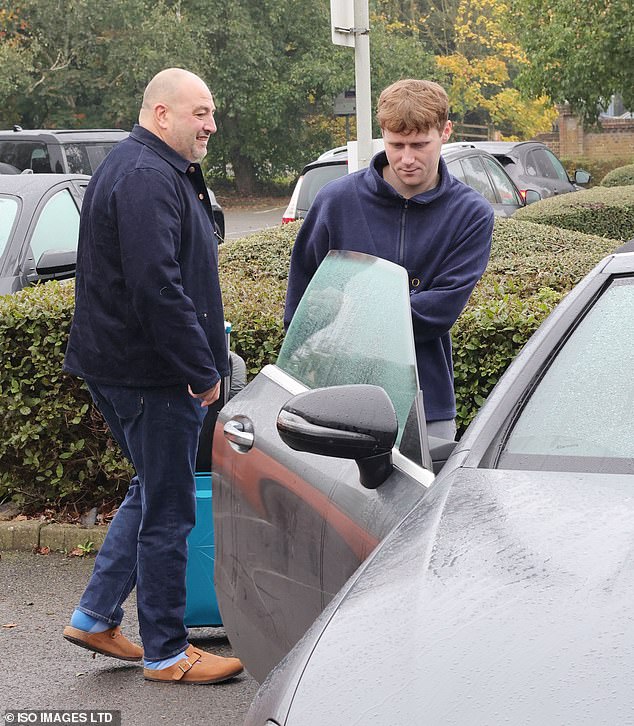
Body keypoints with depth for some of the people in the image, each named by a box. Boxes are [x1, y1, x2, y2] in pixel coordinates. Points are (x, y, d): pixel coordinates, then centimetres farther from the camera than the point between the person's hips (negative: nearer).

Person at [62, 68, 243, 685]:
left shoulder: (155, 171, 17)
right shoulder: (147, 178, -19)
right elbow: (158, 286, -27)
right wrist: (202, 369, -23)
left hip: (124, 366, 11)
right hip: (152, 374, -11)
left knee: (153, 492, 20)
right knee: (167, 508, -1)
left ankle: (96, 617, 26)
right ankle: (165, 652, 11)